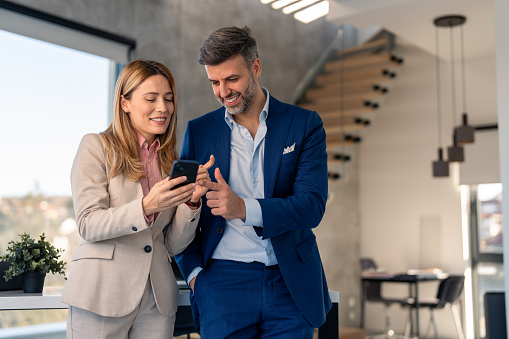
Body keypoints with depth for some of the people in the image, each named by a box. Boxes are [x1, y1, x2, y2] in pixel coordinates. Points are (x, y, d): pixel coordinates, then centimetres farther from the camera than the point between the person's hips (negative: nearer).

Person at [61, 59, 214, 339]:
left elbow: (174, 246, 7)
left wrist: (191, 200, -10)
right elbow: (88, 225, -10)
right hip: (102, 294, -3)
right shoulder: (96, 146, -1)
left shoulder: (172, 161, 11)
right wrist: (146, 206, -23)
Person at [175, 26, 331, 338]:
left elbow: (312, 205, -9)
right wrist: (193, 271, -4)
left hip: (290, 286, 0)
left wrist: (244, 208, -24)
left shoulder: (305, 125, 1)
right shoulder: (199, 131, 6)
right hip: (222, 283, 1)